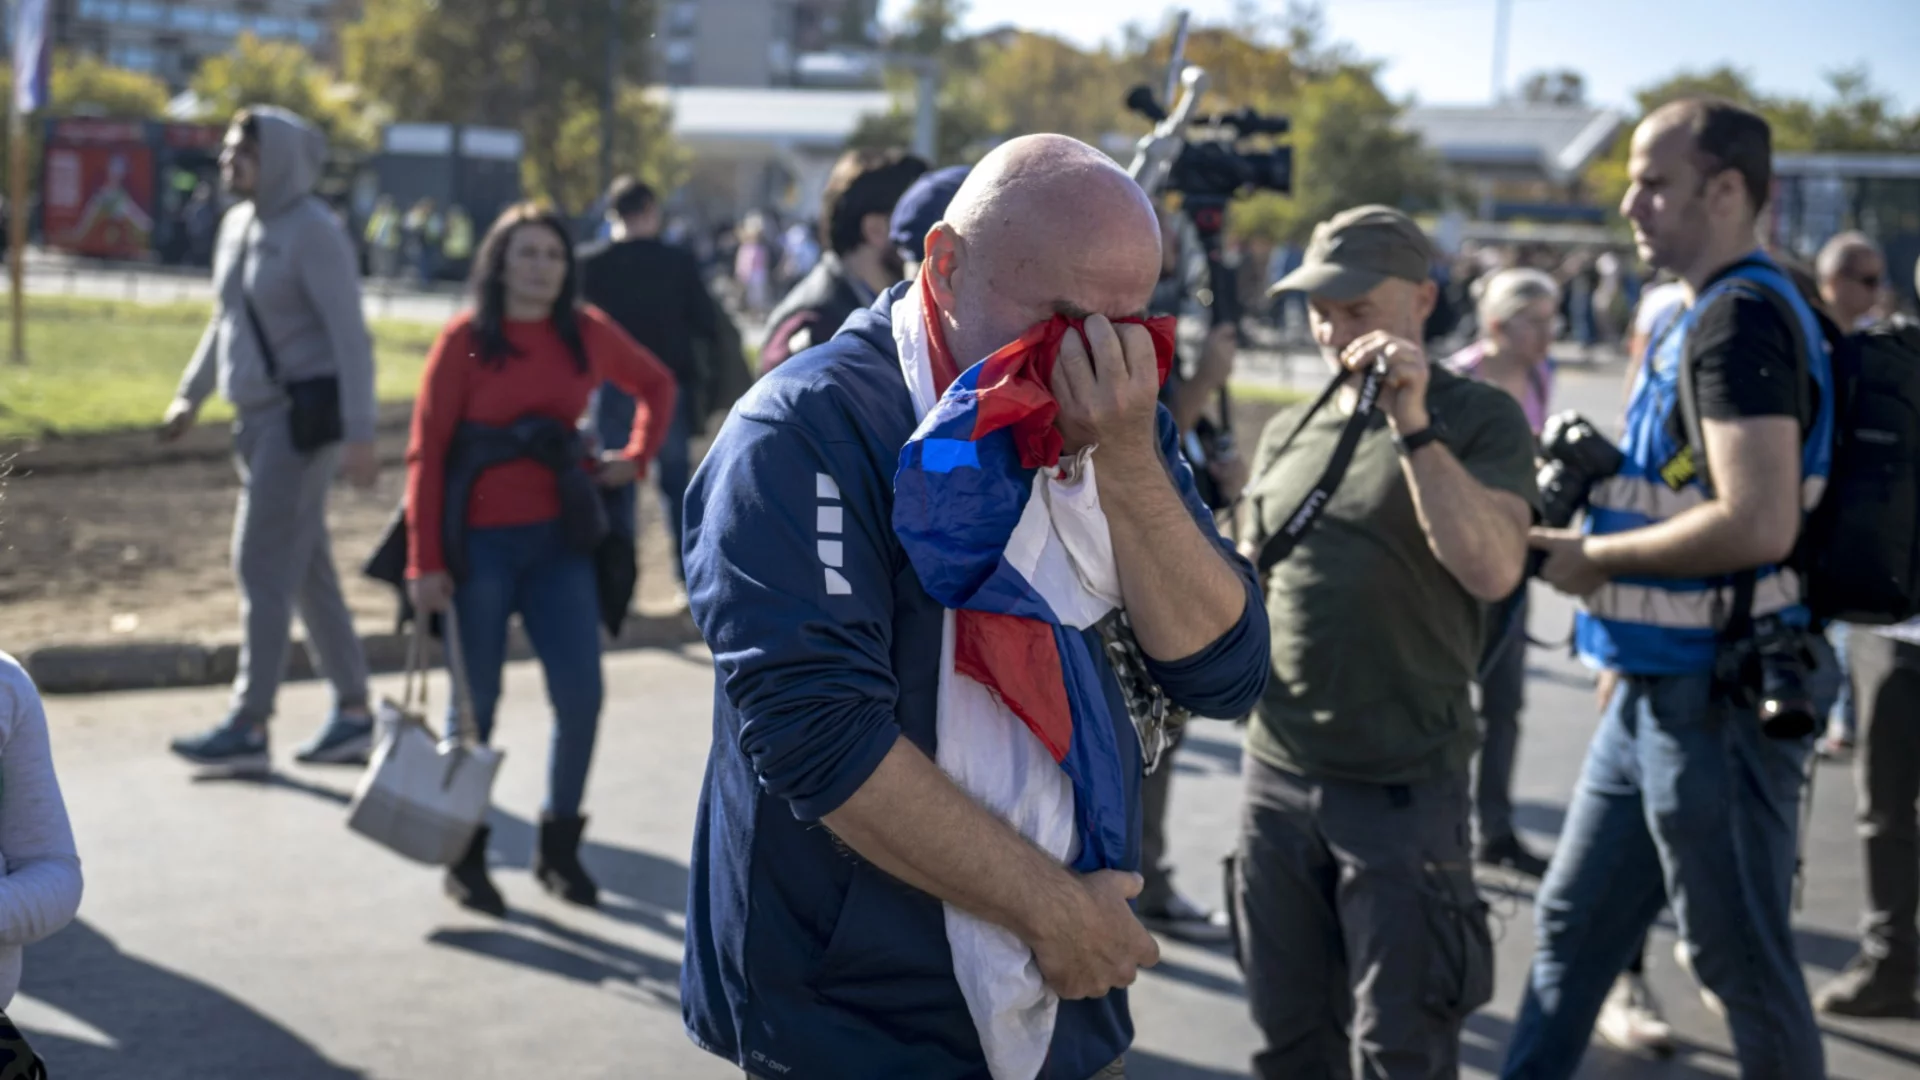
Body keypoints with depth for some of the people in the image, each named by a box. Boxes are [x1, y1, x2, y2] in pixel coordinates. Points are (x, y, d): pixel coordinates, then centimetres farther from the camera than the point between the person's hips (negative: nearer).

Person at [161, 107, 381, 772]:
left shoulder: (313, 232, -14)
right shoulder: (237, 225, 11)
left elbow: (350, 335, -19)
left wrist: (359, 434, -24)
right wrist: (191, 394, 25)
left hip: (306, 412, -9)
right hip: (260, 414, 9)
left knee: (263, 564, -9)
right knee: (305, 569, 11)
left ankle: (249, 727, -4)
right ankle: (354, 715, 18)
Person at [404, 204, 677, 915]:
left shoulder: (586, 334, 5)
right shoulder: (464, 340, -5)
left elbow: (656, 384, 24)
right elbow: (427, 452, -6)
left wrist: (636, 457, 9)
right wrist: (425, 562, -11)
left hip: (557, 538, 3)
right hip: (479, 541, -3)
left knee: (581, 694, -3)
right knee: (475, 701, 3)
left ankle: (559, 848, 15)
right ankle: (465, 860, 18)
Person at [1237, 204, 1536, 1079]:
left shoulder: (1480, 419, -5)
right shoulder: (1288, 433, 11)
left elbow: (1493, 570, -21)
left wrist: (1413, 425, -24)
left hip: (1405, 788, -5)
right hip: (1277, 777, 5)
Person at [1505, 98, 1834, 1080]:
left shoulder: (1743, 319, -19)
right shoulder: (1702, 317, 13)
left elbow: (1758, 523, -29)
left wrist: (1599, 557, -18)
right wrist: (1584, 523, 8)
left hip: (1719, 699, -10)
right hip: (1658, 689, 10)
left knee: (1742, 961, 2)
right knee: (1573, 924, 16)